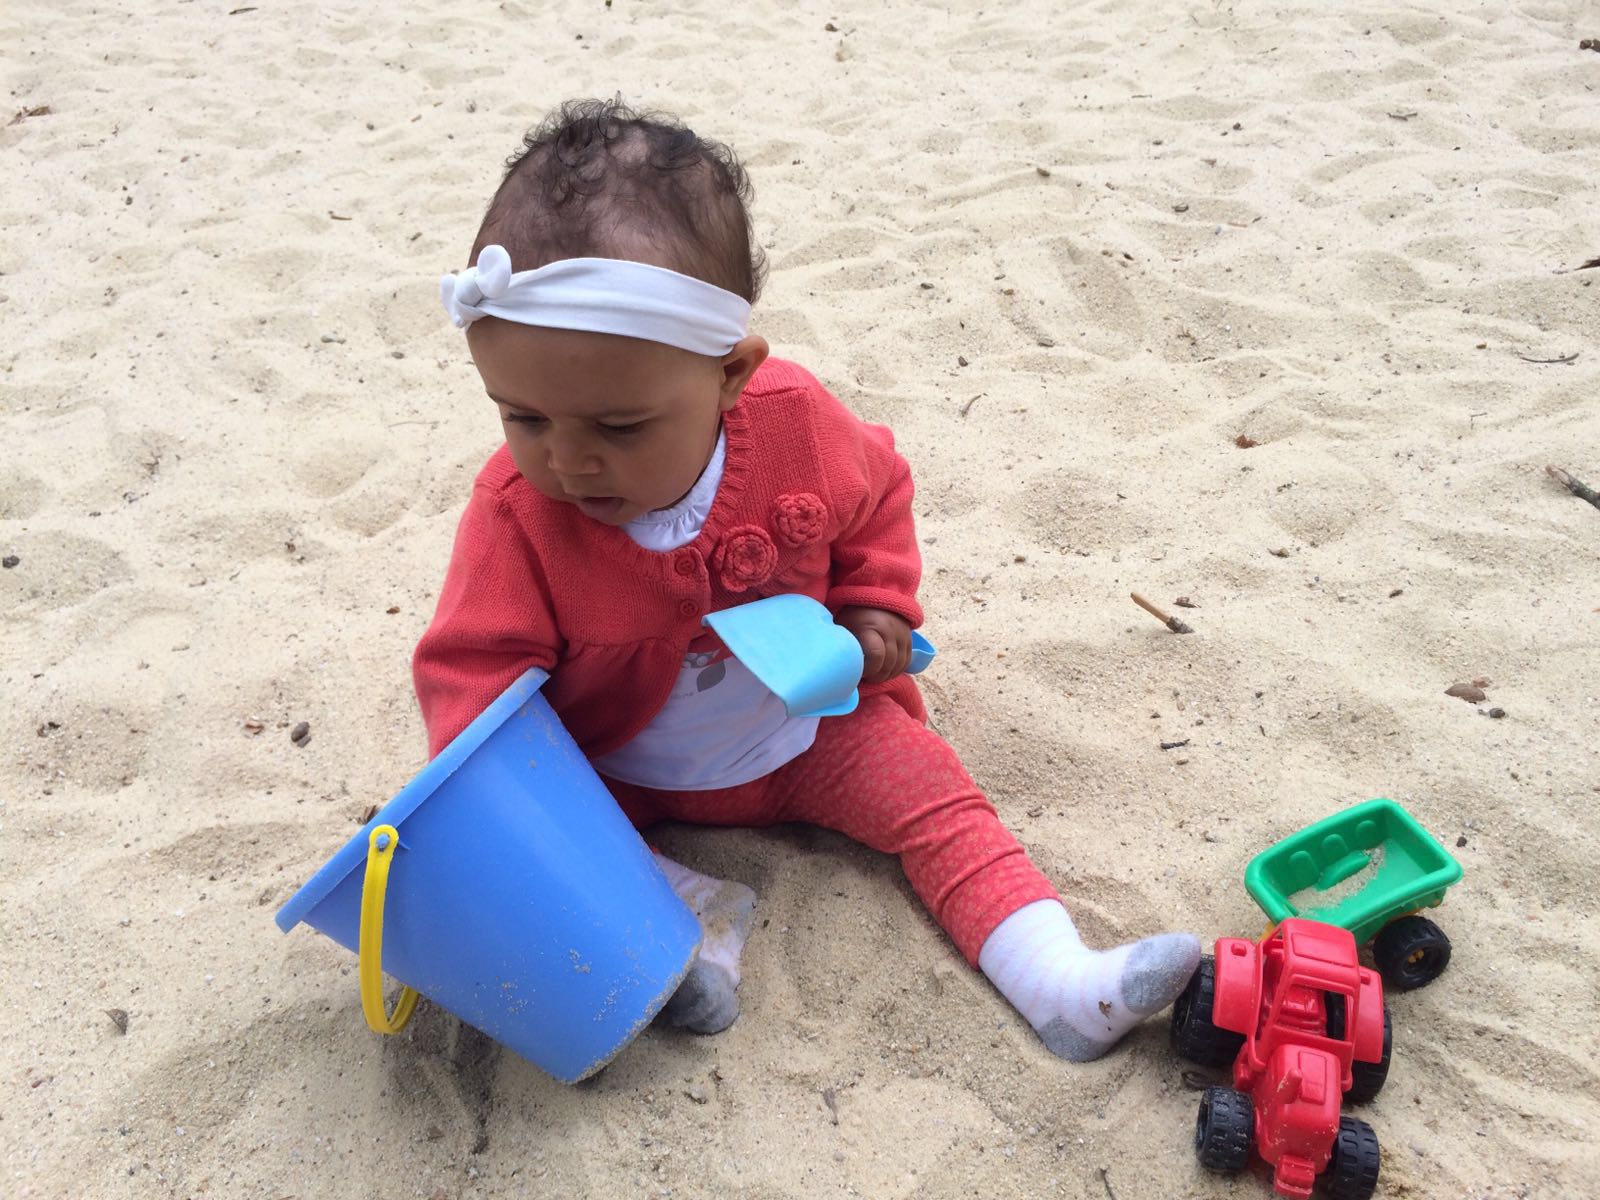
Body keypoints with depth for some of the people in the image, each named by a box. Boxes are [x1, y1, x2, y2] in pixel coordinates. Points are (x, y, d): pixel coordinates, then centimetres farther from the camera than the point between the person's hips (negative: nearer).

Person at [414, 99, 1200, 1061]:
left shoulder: (798, 424, -21)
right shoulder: (516, 513, -26)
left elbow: (876, 494, 2)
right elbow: (475, 668, -23)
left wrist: (873, 607, -9)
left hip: (804, 735, 1)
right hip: (616, 773, 0)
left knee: (937, 799, -13)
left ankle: (1061, 980, -14)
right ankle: (686, 908, -25)